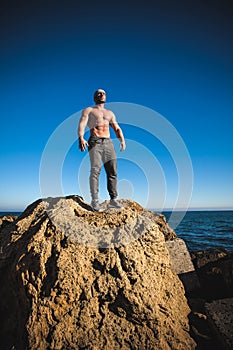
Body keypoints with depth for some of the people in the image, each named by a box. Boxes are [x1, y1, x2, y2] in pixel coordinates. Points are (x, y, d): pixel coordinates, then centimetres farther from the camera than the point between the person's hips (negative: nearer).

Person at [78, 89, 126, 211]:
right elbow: (81, 125, -4)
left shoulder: (110, 113, 27)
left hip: (108, 143, 5)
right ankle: (95, 200, -16)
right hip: (95, 142, -4)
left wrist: (122, 139, -4)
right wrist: (81, 138, -24)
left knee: (112, 172, -2)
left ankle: (113, 199, 5)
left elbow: (117, 128, 16)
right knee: (95, 170, -17)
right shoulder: (88, 110, 13)